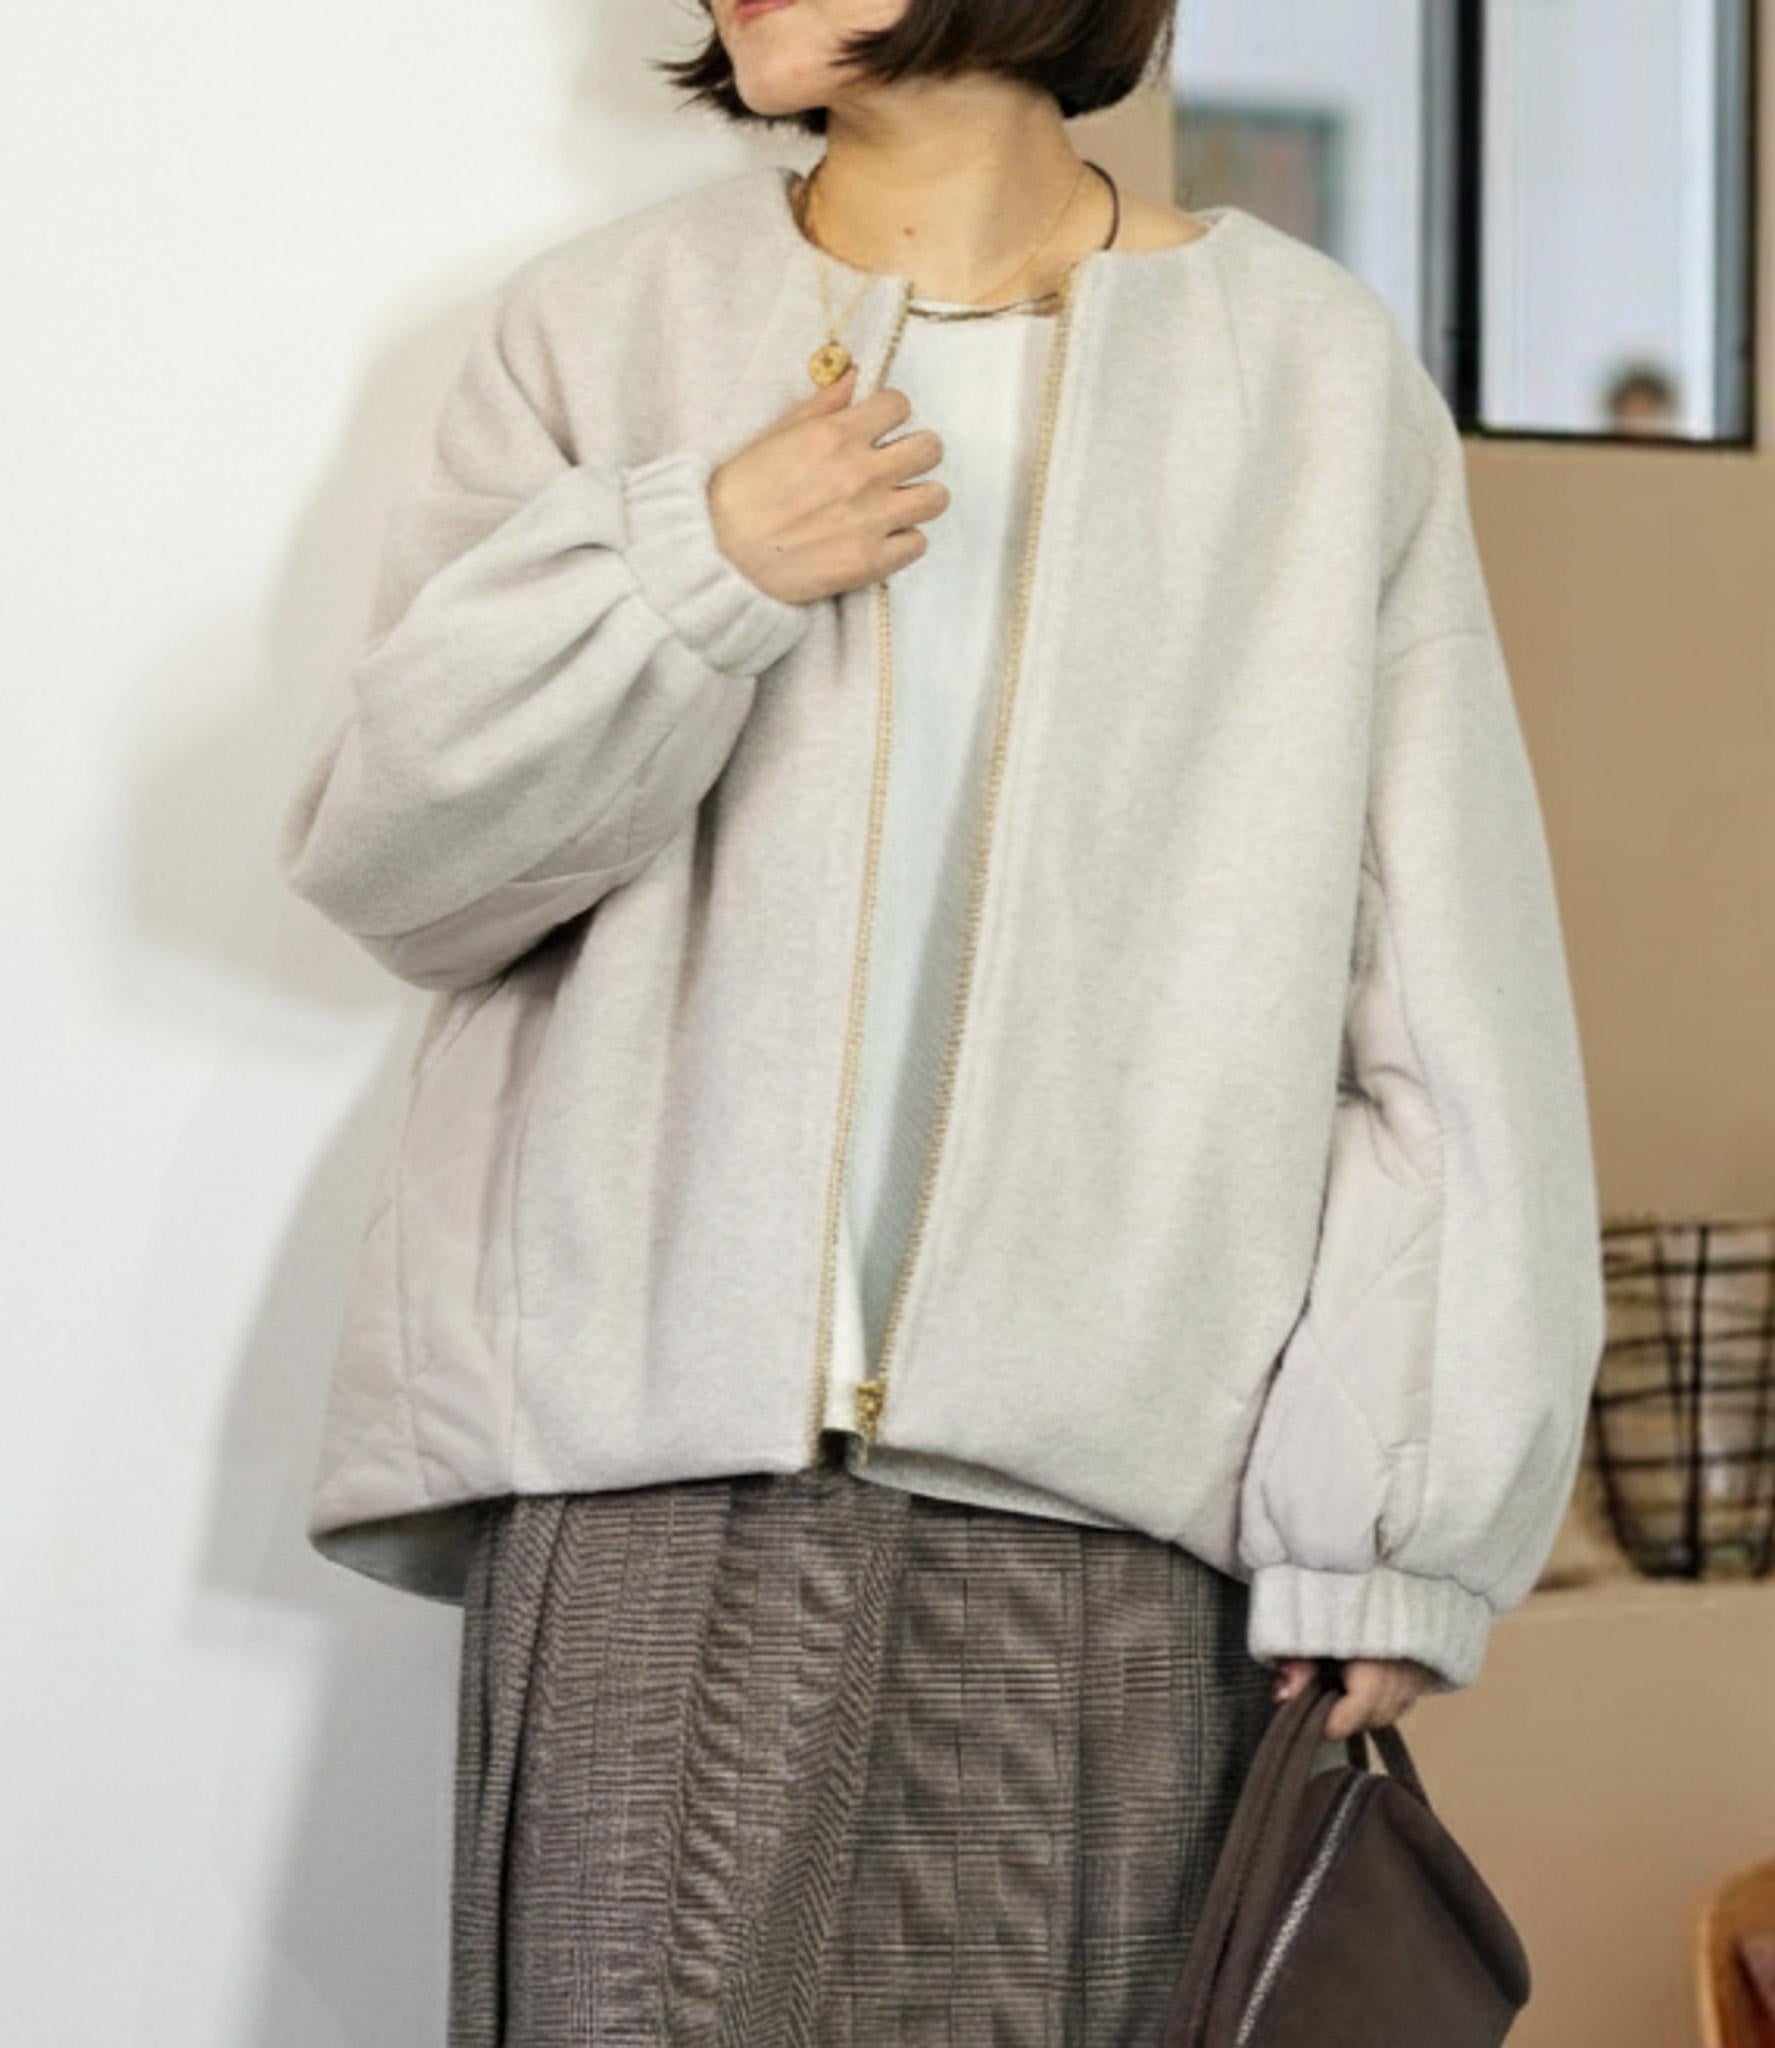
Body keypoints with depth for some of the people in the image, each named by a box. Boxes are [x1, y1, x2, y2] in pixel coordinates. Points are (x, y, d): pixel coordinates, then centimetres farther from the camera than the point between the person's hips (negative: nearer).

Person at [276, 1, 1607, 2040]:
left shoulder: (1313, 370, 4)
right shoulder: (603, 324, 9)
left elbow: (1446, 1006, 2)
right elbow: (383, 855, 7)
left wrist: (1387, 1527, -4)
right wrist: (688, 569, -8)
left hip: (1116, 1493, -1)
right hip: (655, 1472, 1)